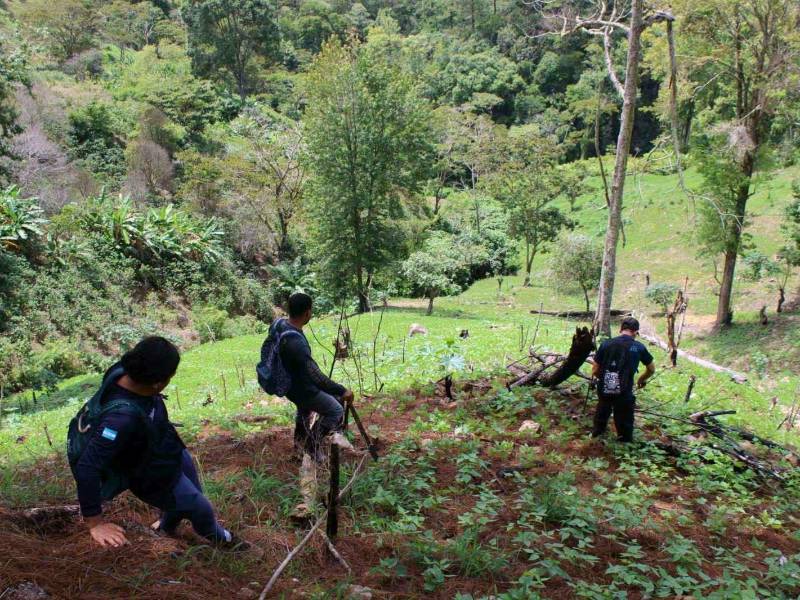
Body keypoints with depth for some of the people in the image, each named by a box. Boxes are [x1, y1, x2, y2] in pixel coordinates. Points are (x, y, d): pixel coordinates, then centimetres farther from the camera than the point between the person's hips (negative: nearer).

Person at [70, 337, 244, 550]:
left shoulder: (123, 372, -24)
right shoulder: (123, 416, -46)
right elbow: (86, 467, -43)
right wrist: (95, 522, -35)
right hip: (155, 478, -7)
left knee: (193, 491, 32)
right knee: (201, 508, 16)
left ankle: (167, 526, 62)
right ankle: (219, 537, 49)